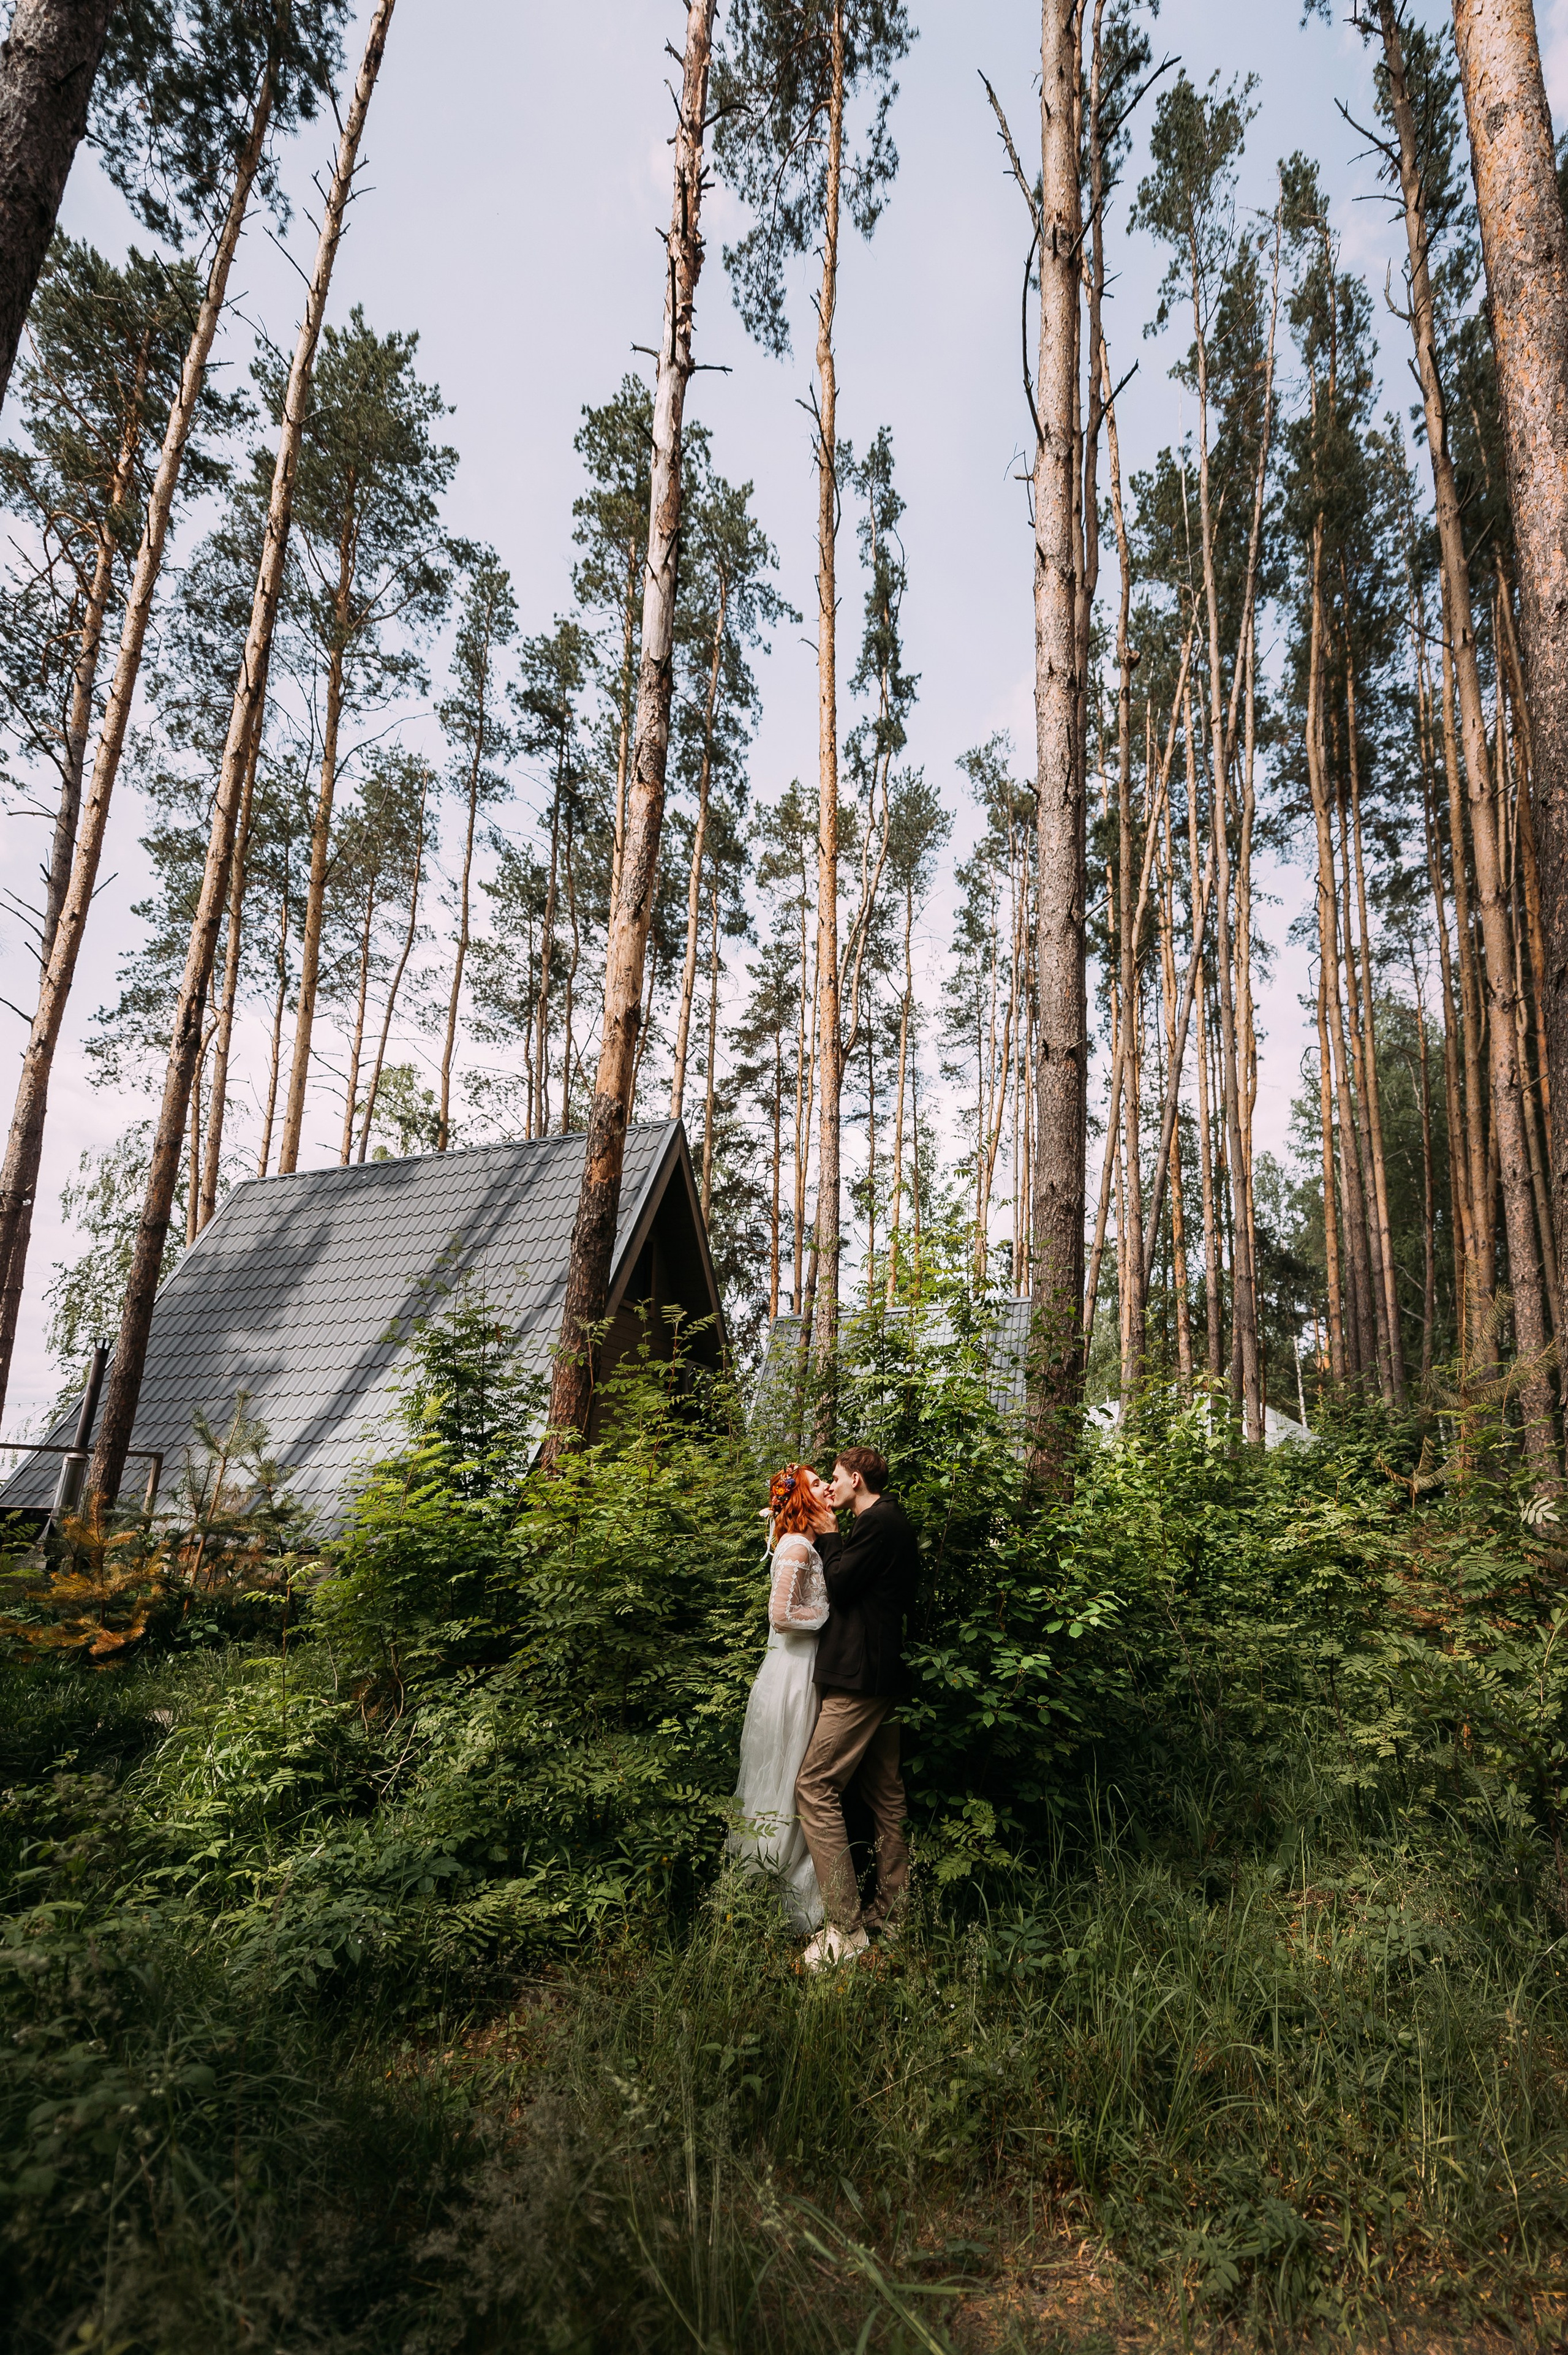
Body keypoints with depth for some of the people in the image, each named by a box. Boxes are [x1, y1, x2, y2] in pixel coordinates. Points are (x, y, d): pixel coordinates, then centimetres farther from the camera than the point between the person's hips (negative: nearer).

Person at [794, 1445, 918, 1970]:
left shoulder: (876, 1522, -14)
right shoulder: (896, 1522, 17)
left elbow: (838, 1584, -15)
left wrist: (828, 1534, -3)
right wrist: (833, 1536, 13)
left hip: (859, 1677, -11)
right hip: (886, 1675, 11)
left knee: (815, 1787, -10)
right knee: (884, 1790, 14)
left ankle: (844, 1929, -11)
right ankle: (892, 1910, 22)